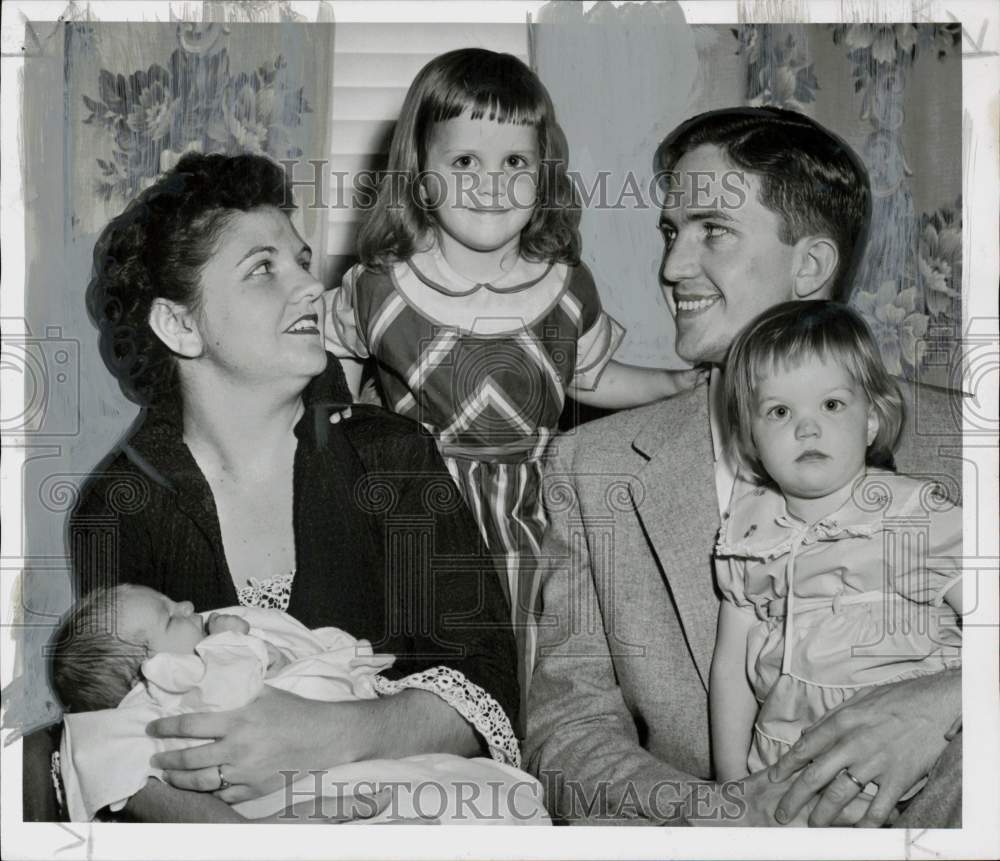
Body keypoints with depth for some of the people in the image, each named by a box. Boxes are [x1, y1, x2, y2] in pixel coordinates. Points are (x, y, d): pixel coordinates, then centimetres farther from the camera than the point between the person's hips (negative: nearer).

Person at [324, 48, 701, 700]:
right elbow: (314, 350, 11)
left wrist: (685, 381, 10)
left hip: (522, 526, 2)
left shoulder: (566, 287, -2)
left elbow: (592, 379, 14)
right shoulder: (381, 289, -7)